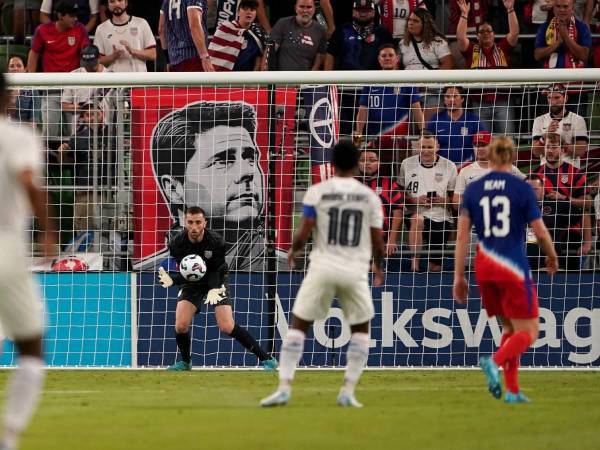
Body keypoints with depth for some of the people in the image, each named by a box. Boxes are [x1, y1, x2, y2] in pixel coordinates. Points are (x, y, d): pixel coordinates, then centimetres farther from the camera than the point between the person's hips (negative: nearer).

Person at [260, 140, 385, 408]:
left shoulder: (317, 192, -3)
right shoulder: (369, 196, 2)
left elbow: (303, 234, -6)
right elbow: (377, 242, 3)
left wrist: (293, 251, 16)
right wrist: (378, 267, 23)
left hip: (323, 267, -1)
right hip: (356, 271, 1)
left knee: (298, 325, 8)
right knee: (361, 330, 17)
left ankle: (284, 387, -4)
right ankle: (348, 392, 7)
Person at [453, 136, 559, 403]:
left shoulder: (473, 190, 4)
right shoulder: (522, 189, -5)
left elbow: (462, 235, 2)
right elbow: (541, 232, -3)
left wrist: (459, 277, 7)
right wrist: (552, 258, 17)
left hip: (484, 267, 5)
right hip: (514, 267, -5)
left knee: (509, 328, 20)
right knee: (528, 331, 2)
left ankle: (512, 390, 13)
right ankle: (495, 362, -26)